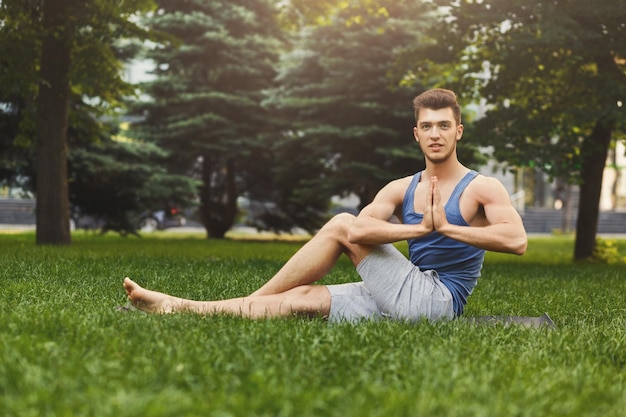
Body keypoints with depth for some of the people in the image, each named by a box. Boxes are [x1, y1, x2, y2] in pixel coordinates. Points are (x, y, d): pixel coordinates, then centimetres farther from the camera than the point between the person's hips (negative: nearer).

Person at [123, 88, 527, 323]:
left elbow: (517, 240, -19)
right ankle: (181, 308, -14)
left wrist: (446, 227, -19)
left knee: (342, 225, -17)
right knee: (303, 299, -11)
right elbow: (363, 229, -9)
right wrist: (421, 228, -23)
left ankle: (252, 300, -9)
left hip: (437, 298, -6)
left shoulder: (483, 187, -1)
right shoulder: (400, 190, 12)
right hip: (406, 298, 6)